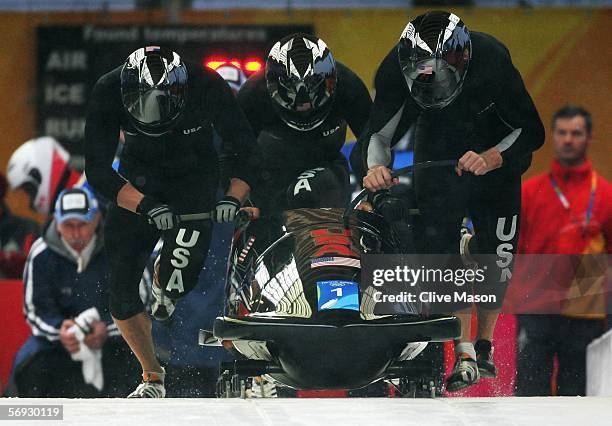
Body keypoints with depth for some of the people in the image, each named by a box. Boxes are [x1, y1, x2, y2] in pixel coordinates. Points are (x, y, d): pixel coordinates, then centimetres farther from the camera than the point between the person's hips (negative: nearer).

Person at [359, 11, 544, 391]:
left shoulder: (492, 60, -35)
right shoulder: (398, 67, -29)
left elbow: (532, 131, -26)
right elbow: (379, 132, -20)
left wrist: (492, 158, -43)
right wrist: (376, 167, -42)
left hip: (496, 154, -1)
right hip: (438, 156, 1)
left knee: (497, 252, -2)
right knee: (438, 246, -15)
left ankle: (485, 343, 19)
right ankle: (464, 353, -14)